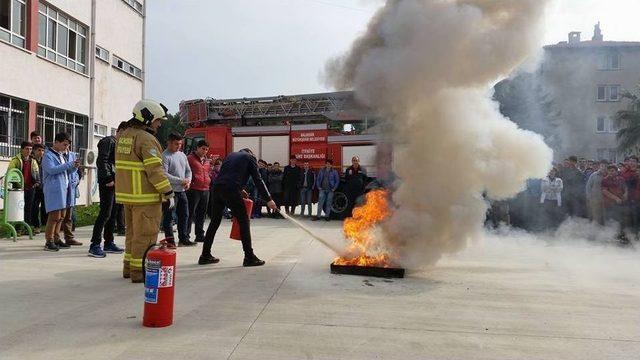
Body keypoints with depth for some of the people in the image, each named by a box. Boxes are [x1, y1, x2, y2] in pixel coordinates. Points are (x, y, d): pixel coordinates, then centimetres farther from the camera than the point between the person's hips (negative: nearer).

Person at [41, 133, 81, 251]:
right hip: (54, 189, -9)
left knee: (61, 216, 11)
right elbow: (51, 169, -20)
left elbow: (67, 171, 25)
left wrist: (74, 167, 5)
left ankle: (56, 239, 19)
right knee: (54, 216, -10)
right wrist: (68, 164, -18)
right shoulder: (48, 155, -5)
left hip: (64, 189, 9)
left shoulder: (61, 155, 20)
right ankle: (49, 242, -5)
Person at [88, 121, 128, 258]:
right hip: (107, 182, -10)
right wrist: (108, 179, -20)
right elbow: (101, 161, -17)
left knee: (113, 213, 12)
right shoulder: (108, 141, -8)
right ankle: (94, 245, -7)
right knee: (105, 213, -11)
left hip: (115, 183, 10)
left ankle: (109, 243, 19)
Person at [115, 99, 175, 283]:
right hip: (145, 197, -9)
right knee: (145, 235, 0)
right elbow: (155, 170, -20)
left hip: (127, 194, 9)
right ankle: (139, 272, 6)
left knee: (132, 232, 19)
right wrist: (168, 193, -16)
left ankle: (129, 267, 28)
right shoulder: (146, 139, -16)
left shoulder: (124, 135, 12)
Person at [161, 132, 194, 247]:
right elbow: (164, 174, -19)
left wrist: (188, 181, -1)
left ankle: (183, 239, 23)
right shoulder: (165, 156, -10)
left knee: (184, 215, 13)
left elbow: (188, 170, 19)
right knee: (168, 216, 0)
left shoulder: (182, 155, 14)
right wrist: (181, 181, -18)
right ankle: (170, 240, 7)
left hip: (182, 191, 8)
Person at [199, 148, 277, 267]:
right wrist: (268, 199, 2)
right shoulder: (250, 157, 13)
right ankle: (249, 257, 0)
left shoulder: (231, 155, 29)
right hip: (231, 190, -6)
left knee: (214, 222, 14)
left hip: (217, 188, 6)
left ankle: (205, 256, 20)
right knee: (244, 221, 1)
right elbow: (257, 179, 4)